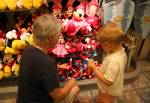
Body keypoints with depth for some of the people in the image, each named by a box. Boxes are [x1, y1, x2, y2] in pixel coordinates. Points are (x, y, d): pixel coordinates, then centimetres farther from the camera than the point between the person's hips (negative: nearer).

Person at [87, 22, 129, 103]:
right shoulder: (121, 51, -12)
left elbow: (107, 81, -32)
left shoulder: (113, 61, -41)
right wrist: (101, 69, 0)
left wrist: (94, 69, -26)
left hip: (108, 92, -7)